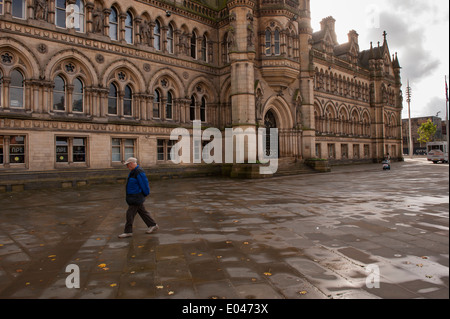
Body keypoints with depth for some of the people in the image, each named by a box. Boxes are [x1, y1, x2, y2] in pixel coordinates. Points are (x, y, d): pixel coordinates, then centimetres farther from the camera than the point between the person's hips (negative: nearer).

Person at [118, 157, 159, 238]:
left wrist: (145, 193, -7)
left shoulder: (139, 172, -21)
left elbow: (144, 184, -19)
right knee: (142, 211, 14)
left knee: (130, 213, -4)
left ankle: (128, 231, 7)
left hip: (137, 197, -10)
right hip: (134, 196, 10)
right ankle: (153, 225, 22)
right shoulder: (133, 171, 12)